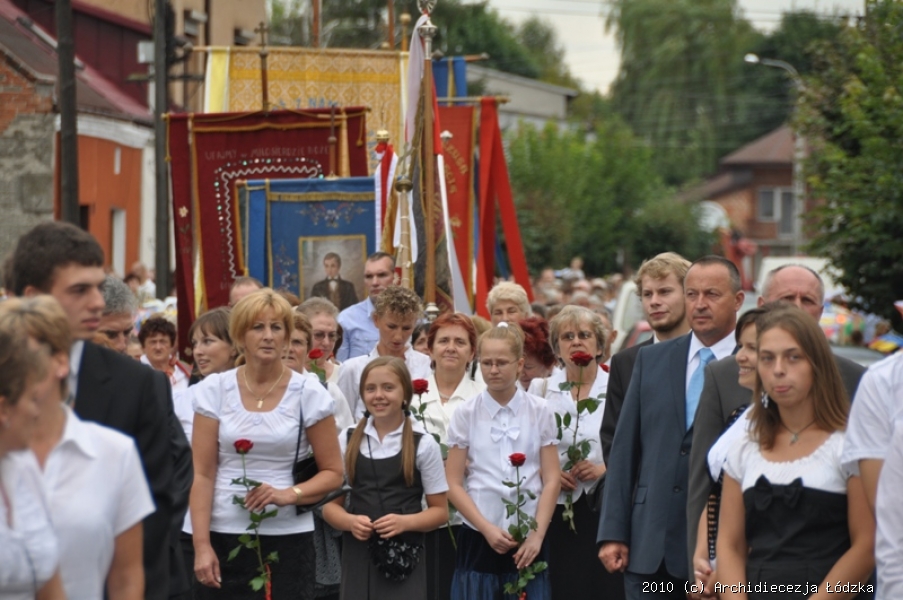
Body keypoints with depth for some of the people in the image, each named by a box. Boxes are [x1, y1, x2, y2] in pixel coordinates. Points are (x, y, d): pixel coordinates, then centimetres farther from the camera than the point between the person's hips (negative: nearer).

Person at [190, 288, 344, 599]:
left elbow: (333, 473, 4)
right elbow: (203, 475, 0)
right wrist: (201, 545, -8)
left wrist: (290, 494, -14)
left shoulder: (309, 395, -1)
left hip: (288, 539, 0)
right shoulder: (214, 390, 1)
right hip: (224, 537, 1)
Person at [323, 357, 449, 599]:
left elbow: (440, 510, 4)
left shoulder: (423, 445, 0)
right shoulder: (347, 441, 7)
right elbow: (330, 504, 10)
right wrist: (350, 521, -12)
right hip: (358, 557, 2)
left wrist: (405, 522, -15)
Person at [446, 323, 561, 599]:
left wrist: (537, 535, -6)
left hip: (527, 541, 0)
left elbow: (551, 480, 3)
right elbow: (454, 484, 1)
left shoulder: (539, 411, 3)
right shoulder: (466, 414, 2)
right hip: (478, 539, 0)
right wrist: (487, 529, -9)